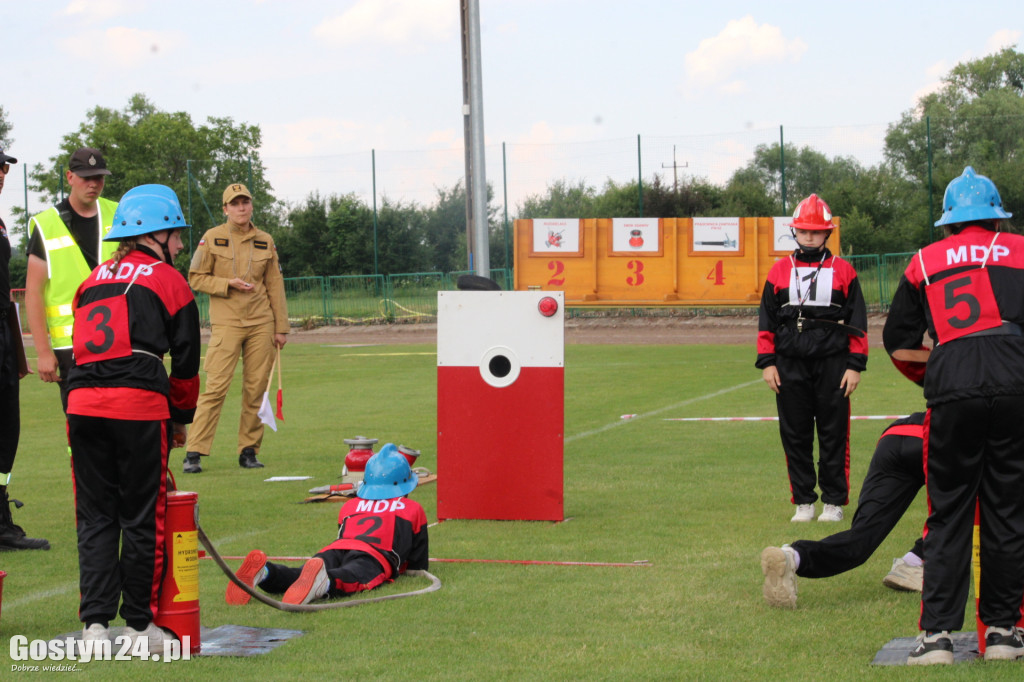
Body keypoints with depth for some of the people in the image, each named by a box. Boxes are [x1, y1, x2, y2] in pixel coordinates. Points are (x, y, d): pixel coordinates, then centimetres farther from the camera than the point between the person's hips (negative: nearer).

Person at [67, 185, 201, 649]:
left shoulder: (94, 279, 23)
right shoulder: (168, 281, 8)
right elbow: (186, 361, 9)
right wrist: (182, 418, 22)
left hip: (82, 402, 4)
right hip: (140, 406, -4)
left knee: (95, 518, 9)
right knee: (143, 519, 4)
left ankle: (95, 623, 3)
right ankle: (140, 626, 10)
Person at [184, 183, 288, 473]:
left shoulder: (265, 241, 11)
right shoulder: (212, 238, 2)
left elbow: (275, 285, 13)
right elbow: (196, 278, 2)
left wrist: (281, 328, 9)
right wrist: (228, 284, -13)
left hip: (261, 323, 3)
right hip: (226, 322, -3)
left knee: (256, 388, 2)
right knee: (216, 387, -11)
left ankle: (249, 451, 10)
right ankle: (194, 453, -10)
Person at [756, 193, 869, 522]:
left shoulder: (843, 271, 5)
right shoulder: (779, 271, 9)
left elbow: (857, 322, 4)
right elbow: (766, 320, 10)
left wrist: (855, 365, -2)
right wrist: (767, 362, 2)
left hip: (832, 365, -2)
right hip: (790, 365, 2)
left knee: (834, 434, 1)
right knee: (794, 434, 5)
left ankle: (834, 501, 10)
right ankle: (803, 502, 13)